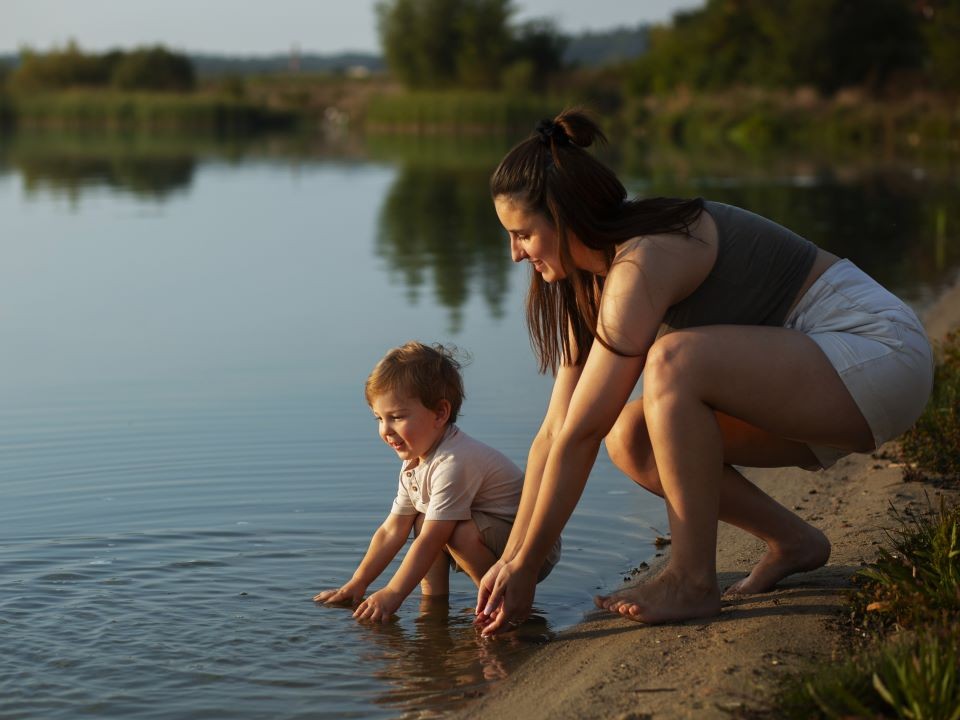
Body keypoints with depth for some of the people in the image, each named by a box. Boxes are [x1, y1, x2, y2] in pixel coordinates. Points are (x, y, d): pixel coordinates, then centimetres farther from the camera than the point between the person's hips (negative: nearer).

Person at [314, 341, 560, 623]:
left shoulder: (454, 463, -28)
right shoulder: (414, 463, 3)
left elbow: (430, 540, -29)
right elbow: (392, 530, 6)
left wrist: (392, 594, -27)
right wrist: (357, 584, 1)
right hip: (497, 540, 9)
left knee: (463, 533, -31)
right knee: (423, 520, 4)